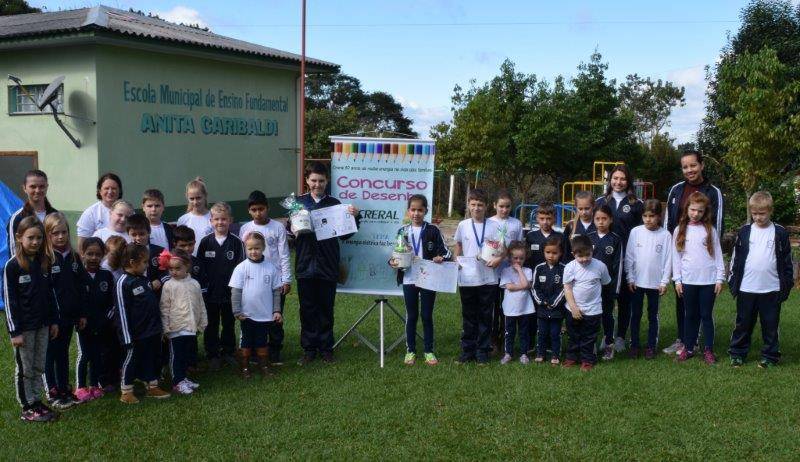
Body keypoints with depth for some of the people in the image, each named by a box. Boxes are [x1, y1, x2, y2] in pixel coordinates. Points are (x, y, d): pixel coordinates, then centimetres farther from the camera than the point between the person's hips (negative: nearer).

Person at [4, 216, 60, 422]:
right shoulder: (12, 266, -13)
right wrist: (15, 331, -14)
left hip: (42, 325, 5)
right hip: (23, 326, -5)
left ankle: (36, 401, 24)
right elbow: (9, 300, -12)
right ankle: (27, 408, 14)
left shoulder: (44, 263, 4)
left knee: (39, 367, 13)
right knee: (25, 368, 5)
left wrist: (54, 321, 11)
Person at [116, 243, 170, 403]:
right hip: (136, 334, -7)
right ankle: (126, 392, 19)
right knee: (131, 360, 6)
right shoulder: (124, 283, -16)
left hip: (152, 330, 7)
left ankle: (153, 387, 29)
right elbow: (122, 311, -16)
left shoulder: (144, 279, 7)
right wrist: (127, 337, -16)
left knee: (152, 358, 16)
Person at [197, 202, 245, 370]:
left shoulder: (236, 242, -5)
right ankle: (212, 355, 20)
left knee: (228, 323, 14)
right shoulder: (206, 242, -2)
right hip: (210, 292, 0)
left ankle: (228, 352, 28)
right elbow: (199, 266, 1)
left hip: (230, 292, 0)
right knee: (211, 325, 10)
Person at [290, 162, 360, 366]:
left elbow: (344, 234, 4)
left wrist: (354, 217, -10)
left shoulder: (334, 204, 4)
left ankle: (326, 348, 19)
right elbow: (289, 229, 1)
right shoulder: (298, 202, 4)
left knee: (326, 308, 8)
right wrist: (292, 225, -20)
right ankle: (309, 348, 17)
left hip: (328, 266, 0)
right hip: (305, 265, 0)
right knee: (307, 308, 7)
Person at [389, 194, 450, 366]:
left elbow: (445, 252, -2)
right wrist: (393, 262, -11)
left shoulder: (433, 231, -2)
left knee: (427, 316, 7)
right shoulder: (403, 231, 3)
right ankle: (410, 351, 19)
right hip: (409, 280, 1)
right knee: (411, 316, 10)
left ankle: (428, 351, 18)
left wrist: (440, 258, -22)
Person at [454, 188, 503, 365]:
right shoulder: (463, 225, 3)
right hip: (466, 279, 1)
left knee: (485, 317, 7)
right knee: (468, 317, 10)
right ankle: (467, 351, 19)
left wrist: (498, 258, -18)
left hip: (488, 279, -1)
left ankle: (482, 352, 16)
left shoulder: (493, 226, -2)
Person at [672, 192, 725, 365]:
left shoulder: (710, 230, 3)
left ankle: (708, 349, 14)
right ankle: (688, 347, 19)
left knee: (707, 315, 6)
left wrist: (720, 278, -2)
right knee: (691, 316, 10)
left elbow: (717, 255, 3)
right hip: (688, 281, 1)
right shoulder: (680, 230, 4)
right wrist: (677, 280, 0)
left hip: (708, 281, -1)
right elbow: (676, 257, 4)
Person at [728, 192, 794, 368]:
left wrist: (787, 284, 2)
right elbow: (736, 258, 7)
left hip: (771, 289, -1)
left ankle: (770, 356, 19)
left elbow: (787, 261, 5)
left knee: (770, 325, 8)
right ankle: (737, 353, 18)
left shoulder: (780, 233, 0)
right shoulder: (745, 231, 3)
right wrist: (733, 282, 4)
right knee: (743, 323, 8)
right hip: (746, 288, 1)